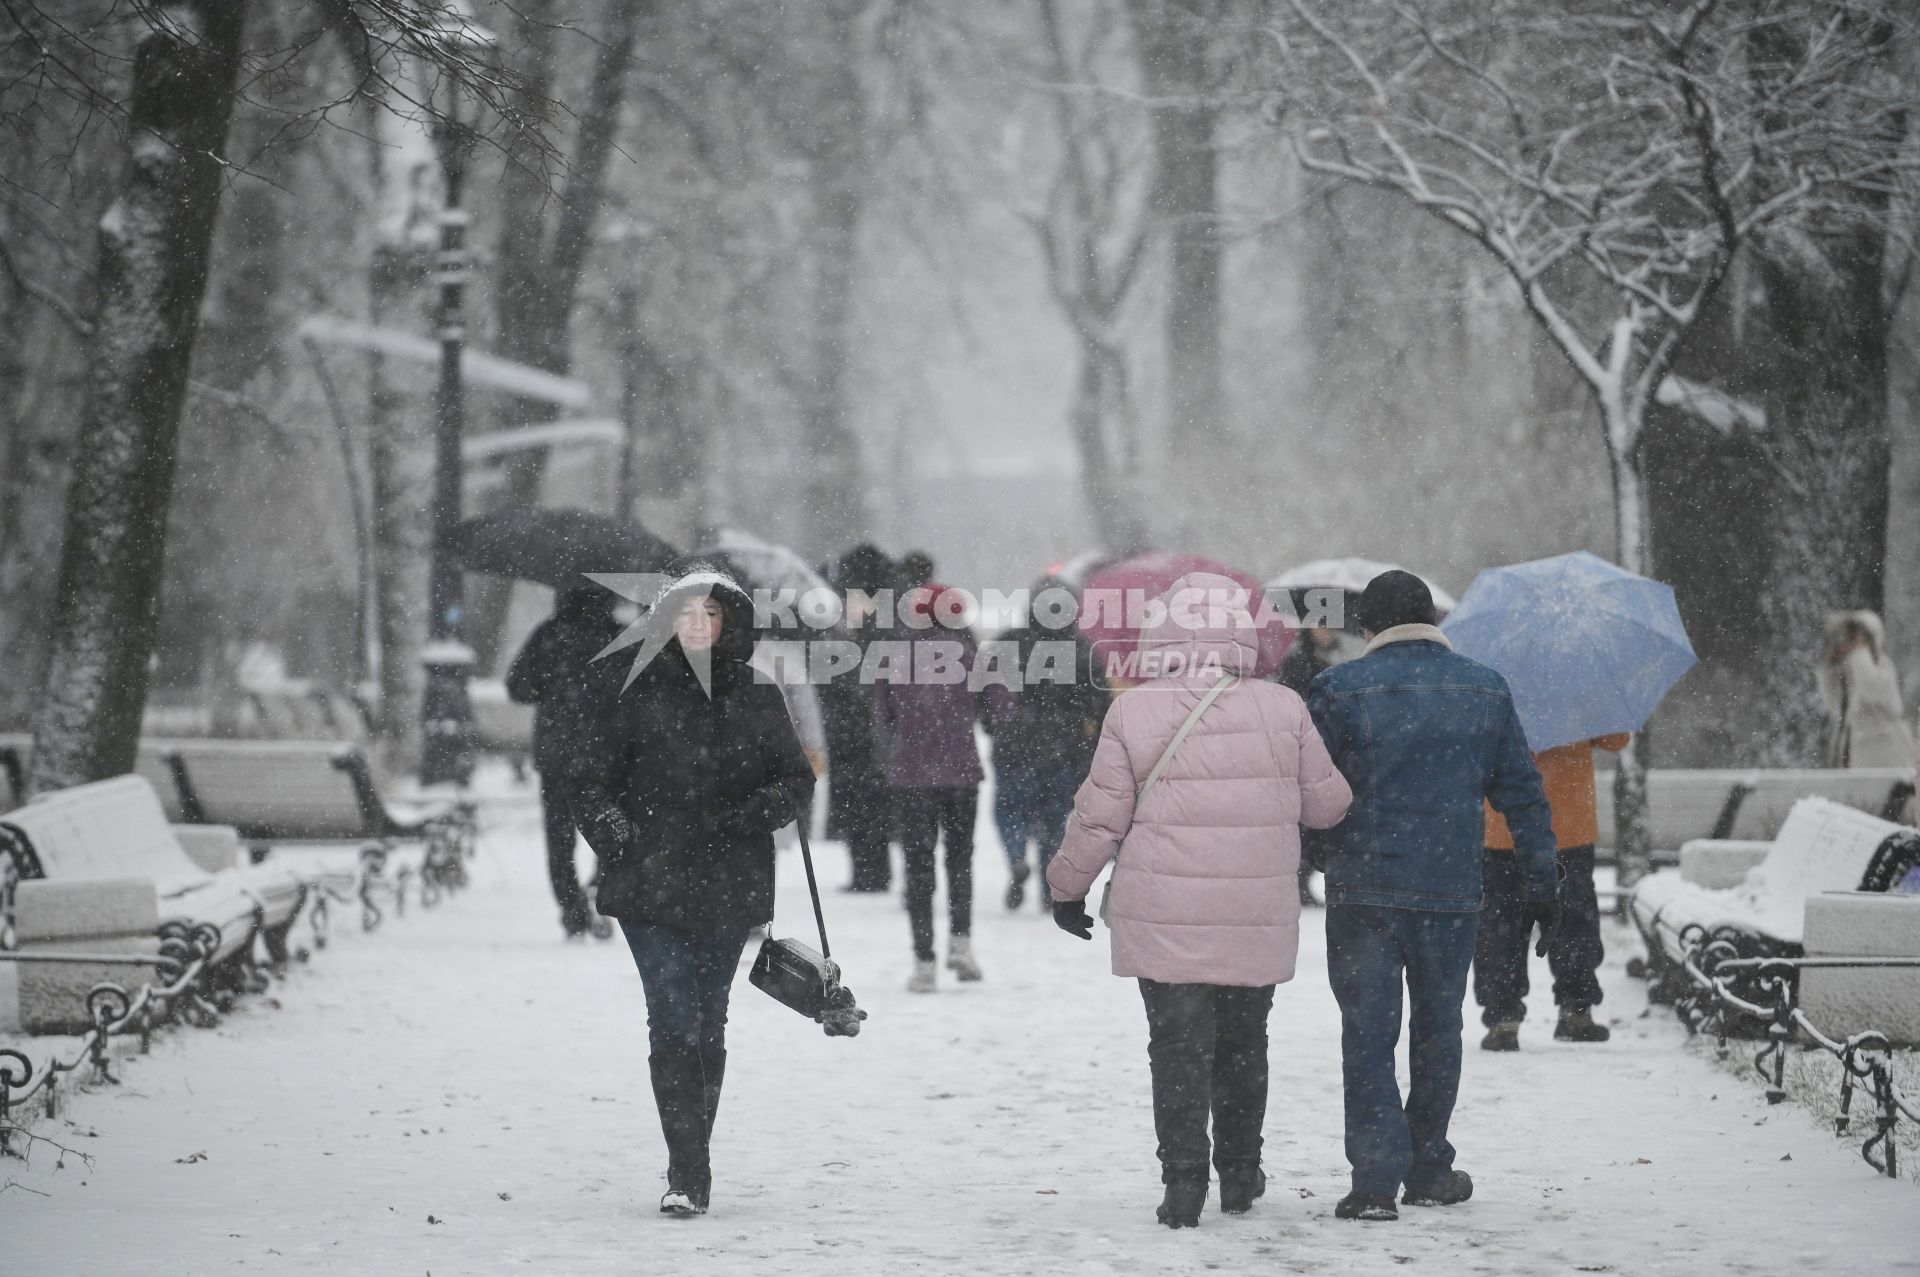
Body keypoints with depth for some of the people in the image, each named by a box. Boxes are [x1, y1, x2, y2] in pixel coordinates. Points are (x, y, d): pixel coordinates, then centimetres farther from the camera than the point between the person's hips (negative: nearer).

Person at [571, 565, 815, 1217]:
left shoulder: (755, 698, 7)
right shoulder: (638, 693, 2)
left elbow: (797, 778, 9)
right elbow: (591, 776, 7)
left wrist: (754, 812, -10)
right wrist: (608, 821, -12)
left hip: (728, 888, 2)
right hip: (651, 885, -2)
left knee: (708, 1025, 9)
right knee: (674, 1022, -11)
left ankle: (691, 1167, 21)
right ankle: (687, 1173, -12)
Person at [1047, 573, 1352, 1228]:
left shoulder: (1133, 713, -7)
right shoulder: (1283, 709, -3)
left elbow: (1101, 816, -3)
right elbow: (1326, 803, 6)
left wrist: (1067, 886, 12)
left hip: (1163, 921, -2)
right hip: (1258, 920, 2)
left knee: (1178, 1047, 3)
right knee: (1243, 1044, 18)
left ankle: (1184, 1181, -5)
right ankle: (1240, 1174, 28)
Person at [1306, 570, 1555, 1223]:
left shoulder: (1339, 690, -5)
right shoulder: (1486, 689, 7)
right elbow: (1522, 794, 10)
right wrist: (1540, 886, 15)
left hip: (1363, 893, -3)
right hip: (1454, 893, 3)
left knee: (1368, 1033, 1)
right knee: (1437, 1028, 15)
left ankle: (1376, 1176, -7)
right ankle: (1428, 1169, 23)